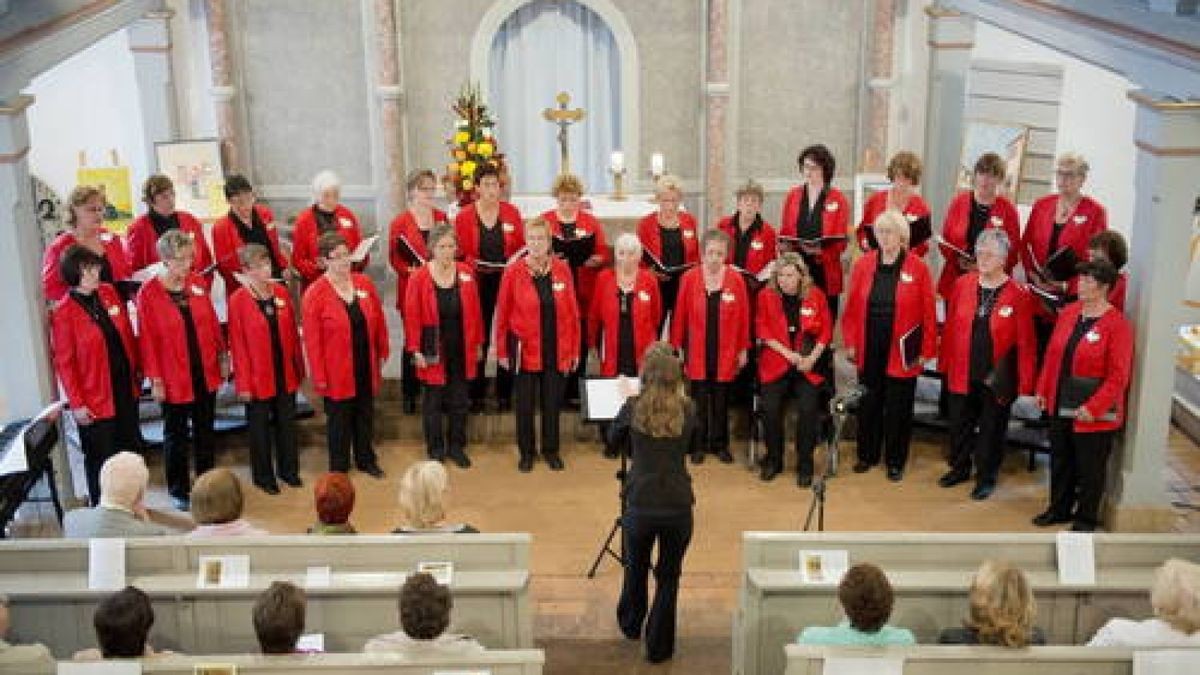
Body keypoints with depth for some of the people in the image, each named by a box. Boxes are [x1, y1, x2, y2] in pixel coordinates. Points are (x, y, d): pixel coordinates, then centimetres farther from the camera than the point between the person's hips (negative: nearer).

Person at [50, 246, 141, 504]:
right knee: (99, 455, 7)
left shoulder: (109, 293, 1)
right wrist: (76, 403, -13)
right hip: (94, 397, -6)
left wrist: (136, 373, 10)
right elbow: (64, 362, -13)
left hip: (125, 388, 6)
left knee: (131, 447, 17)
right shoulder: (63, 312, -15)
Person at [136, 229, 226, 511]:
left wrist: (222, 356, 8)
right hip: (174, 377, -4)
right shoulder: (148, 293, -13)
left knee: (205, 430, 16)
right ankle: (178, 490, 24)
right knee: (176, 435, 10)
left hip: (206, 372, 4)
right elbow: (147, 339, -11)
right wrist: (155, 378, -10)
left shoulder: (198, 284, -1)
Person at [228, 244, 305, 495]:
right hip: (257, 377, -4)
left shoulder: (281, 293, 1)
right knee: (260, 426, 10)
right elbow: (237, 344, -11)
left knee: (286, 422, 15)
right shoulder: (238, 300, -12)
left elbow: (292, 333, 6)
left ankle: (288, 469, 31)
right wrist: (243, 383, -10)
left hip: (285, 374, 4)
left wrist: (299, 367, 6)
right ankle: (263, 476, 23)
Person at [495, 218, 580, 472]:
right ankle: (526, 451, 24)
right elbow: (503, 314, -2)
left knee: (553, 401, 11)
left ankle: (551, 449, 28)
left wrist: (575, 349, 2)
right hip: (525, 349, -1)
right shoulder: (513, 272, -7)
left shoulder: (562, 270, -2)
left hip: (557, 350, 2)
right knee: (525, 403, 8)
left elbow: (572, 312, 2)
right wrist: (502, 350, -1)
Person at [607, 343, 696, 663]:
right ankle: (658, 646, 20)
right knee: (669, 577, 15)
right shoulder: (688, 409, -3)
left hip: (640, 503, 0)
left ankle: (630, 624, 47)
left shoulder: (633, 407, -7)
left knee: (636, 568, 25)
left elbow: (613, 439, 12)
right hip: (678, 505, 0)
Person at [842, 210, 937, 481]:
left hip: (902, 353, -2)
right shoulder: (863, 265, 1)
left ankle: (895, 461, 23)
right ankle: (868, 454, 30)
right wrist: (850, 343, 0)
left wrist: (926, 351, -6)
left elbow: (928, 314, -5)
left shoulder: (917, 268, -7)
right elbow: (852, 307, 3)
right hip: (869, 350, 2)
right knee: (869, 403, 13)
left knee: (898, 408, 8)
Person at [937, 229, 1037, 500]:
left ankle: (986, 478, 27)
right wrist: (946, 363, 5)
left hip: (997, 378, -3)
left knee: (992, 429, 10)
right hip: (962, 374, 3)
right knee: (960, 424, 16)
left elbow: (1025, 342, -9)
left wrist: (1025, 382, -10)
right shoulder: (962, 284, 0)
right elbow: (950, 327, 5)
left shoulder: (1019, 295, -11)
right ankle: (960, 468, 36)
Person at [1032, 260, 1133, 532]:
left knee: (1090, 466, 8)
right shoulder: (1068, 313, 4)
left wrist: (1093, 408, -20)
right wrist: (1043, 389, 7)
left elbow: (1118, 376, -17)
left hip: (1094, 414, -6)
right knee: (1060, 460, 18)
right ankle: (1060, 508, 36)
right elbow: (1052, 354, 10)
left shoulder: (1117, 324, -15)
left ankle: (1086, 518, 25)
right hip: (1060, 406, 6)